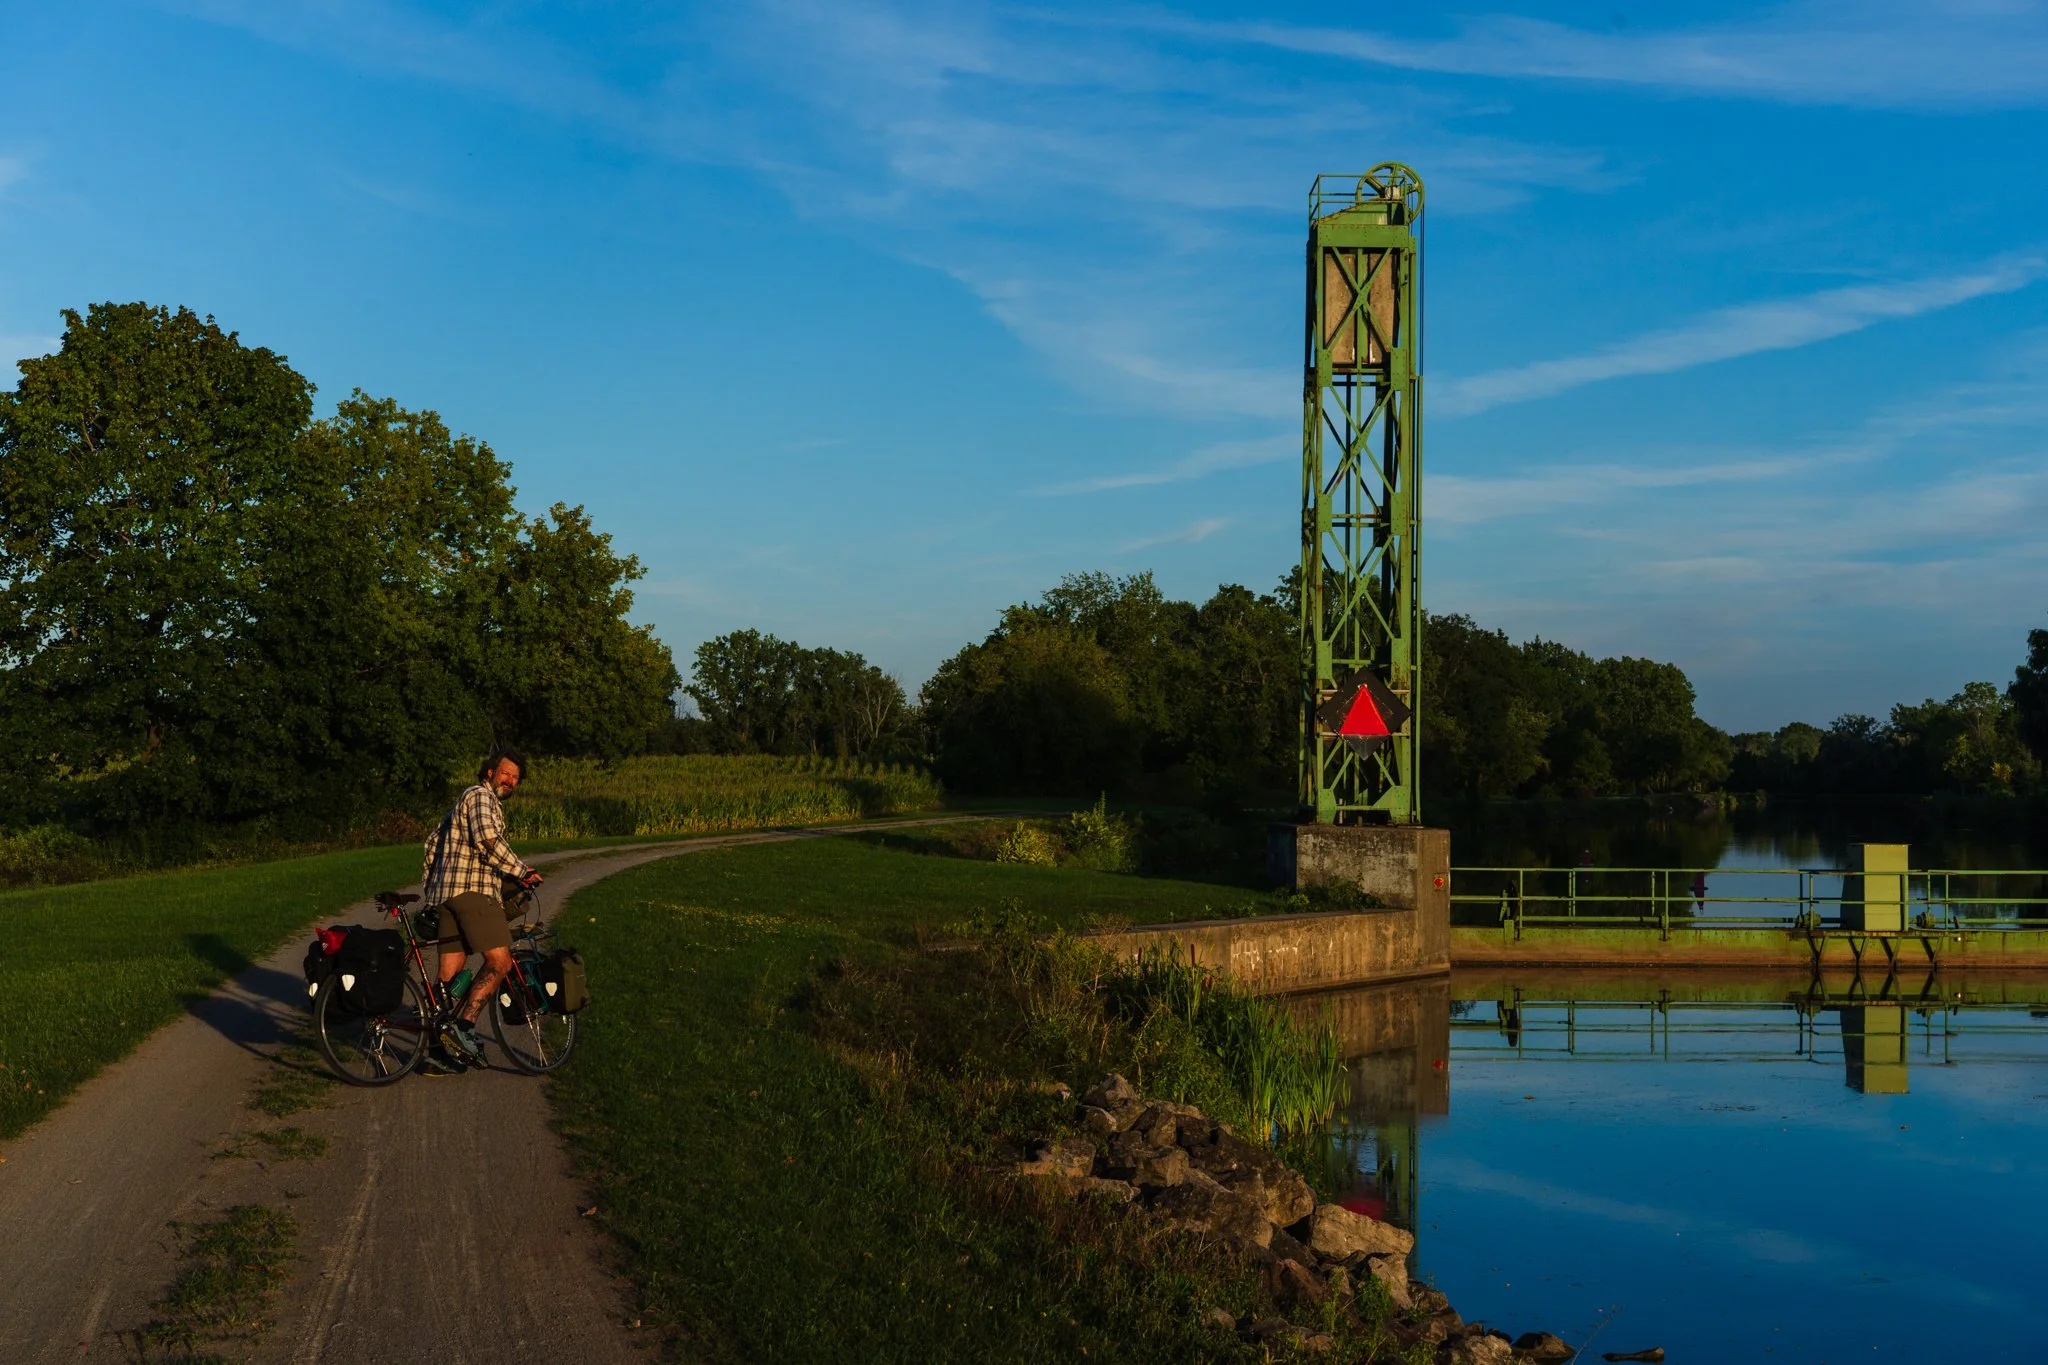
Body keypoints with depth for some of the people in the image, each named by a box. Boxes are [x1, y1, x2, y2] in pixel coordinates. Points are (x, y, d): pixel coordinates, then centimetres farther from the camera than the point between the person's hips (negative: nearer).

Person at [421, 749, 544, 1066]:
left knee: (449, 973, 6)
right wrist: (521, 872, -14)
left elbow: (433, 841, 34)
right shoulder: (481, 796, -3)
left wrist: (430, 889, 38)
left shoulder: (464, 800, 30)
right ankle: (464, 1025, -21)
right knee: (500, 961, -15)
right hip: (473, 889, -10)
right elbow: (487, 839, -20)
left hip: (448, 892, 10)